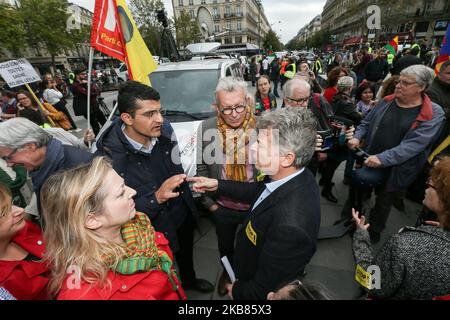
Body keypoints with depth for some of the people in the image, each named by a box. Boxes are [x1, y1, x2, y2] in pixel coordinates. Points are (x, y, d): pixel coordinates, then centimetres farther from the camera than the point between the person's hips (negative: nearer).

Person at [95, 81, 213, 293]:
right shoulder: (108, 158, -32)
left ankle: (189, 280, 66)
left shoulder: (164, 130, -16)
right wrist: (155, 198, -38)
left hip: (184, 214, 5)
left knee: (187, 254, 34)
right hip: (155, 231, -5)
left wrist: (189, 200, 11)